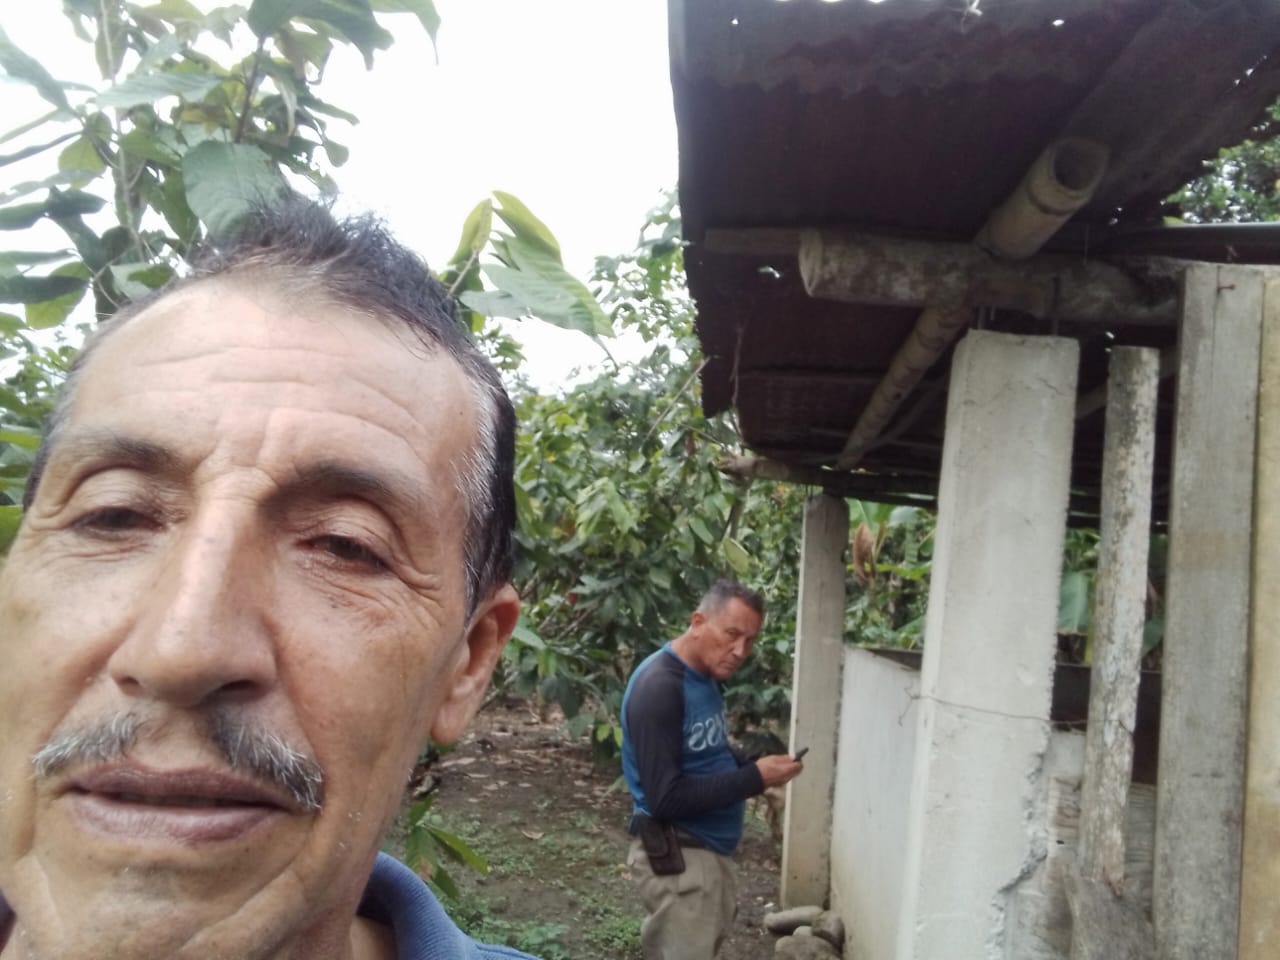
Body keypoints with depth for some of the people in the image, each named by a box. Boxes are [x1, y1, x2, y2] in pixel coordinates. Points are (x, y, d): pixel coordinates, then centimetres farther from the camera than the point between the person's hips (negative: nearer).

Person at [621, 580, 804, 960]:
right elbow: (665, 798, -26)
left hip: (710, 847, 9)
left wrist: (755, 766, -3)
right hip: (677, 855, -9)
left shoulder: (706, 675, 5)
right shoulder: (659, 687, -23)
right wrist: (754, 778, -24)